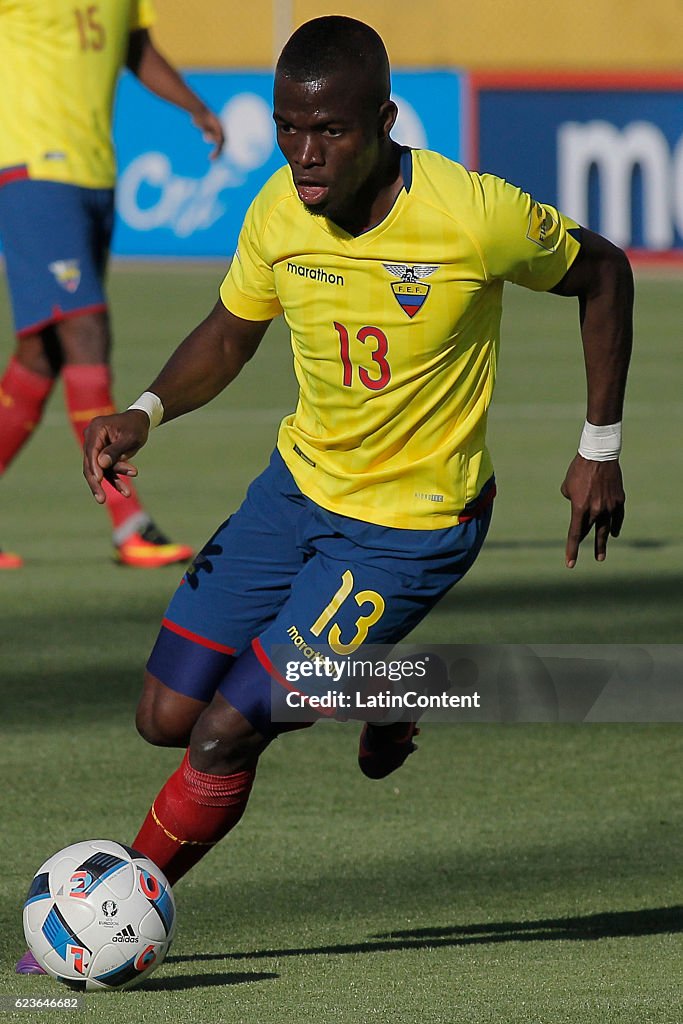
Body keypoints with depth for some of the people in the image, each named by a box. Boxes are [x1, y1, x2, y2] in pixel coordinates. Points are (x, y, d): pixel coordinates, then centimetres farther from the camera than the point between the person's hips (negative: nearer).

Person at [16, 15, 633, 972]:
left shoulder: (474, 216, -24)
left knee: (224, 734, -13)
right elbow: (230, 334, 9)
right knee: (167, 715, 3)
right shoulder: (279, 212, -10)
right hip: (299, 485, 6)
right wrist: (147, 411, -11)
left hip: (412, 526, -6)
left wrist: (600, 449, -3)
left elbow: (602, 272, -5)